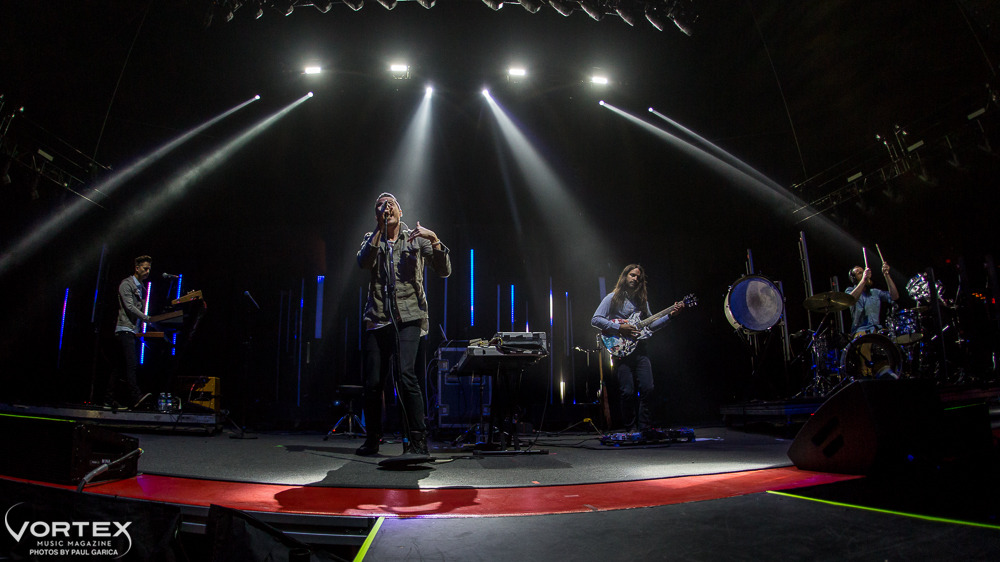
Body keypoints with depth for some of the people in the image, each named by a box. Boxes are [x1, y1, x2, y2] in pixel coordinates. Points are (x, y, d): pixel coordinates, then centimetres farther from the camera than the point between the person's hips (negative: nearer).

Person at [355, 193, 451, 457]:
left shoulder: (416, 239, 10)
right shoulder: (372, 239, 15)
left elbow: (444, 271, 0)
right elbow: (363, 263, -8)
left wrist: (434, 239, -13)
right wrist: (380, 229, -9)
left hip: (408, 317, -2)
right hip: (377, 318, 3)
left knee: (406, 373, -20)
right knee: (373, 382, 3)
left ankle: (418, 441, -9)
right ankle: (372, 440, 23)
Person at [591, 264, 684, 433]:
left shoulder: (642, 300, 19)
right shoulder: (613, 298, 3)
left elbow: (651, 325, 20)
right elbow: (595, 319, -7)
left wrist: (670, 315, 8)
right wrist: (619, 328, -13)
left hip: (640, 349, 5)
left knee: (648, 389, -5)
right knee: (628, 392, -6)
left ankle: (645, 429, 7)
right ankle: (631, 429, 9)